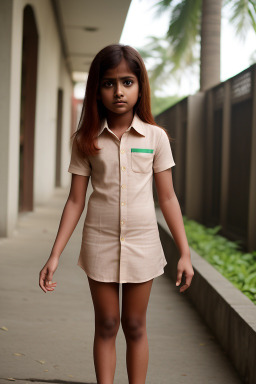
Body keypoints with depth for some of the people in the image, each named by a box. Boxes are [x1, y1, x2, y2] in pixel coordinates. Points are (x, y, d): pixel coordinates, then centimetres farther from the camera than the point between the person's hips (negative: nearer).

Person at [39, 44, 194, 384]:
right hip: (100, 244, 0)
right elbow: (75, 201, 0)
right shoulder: (86, 140, -2)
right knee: (106, 326, 9)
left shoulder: (155, 137, -3)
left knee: (135, 326, 10)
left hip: (142, 244, 0)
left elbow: (168, 198, 1)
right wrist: (55, 255, -4)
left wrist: (184, 252, -1)